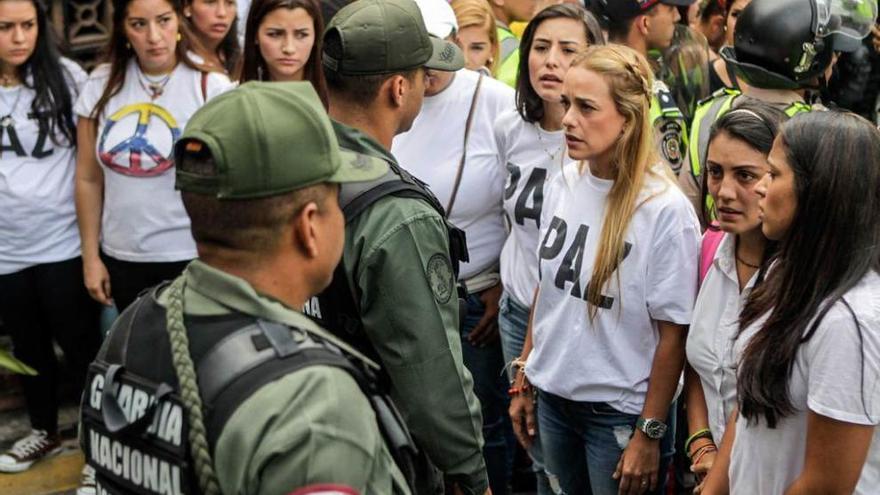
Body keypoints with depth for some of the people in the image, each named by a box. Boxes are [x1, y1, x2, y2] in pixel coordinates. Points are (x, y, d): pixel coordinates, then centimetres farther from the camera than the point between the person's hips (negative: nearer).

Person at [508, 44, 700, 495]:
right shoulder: (563, 184, -2)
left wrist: (649, 434, -11)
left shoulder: (665, 209, -19)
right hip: (554, 397, 5)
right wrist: (524, 379, 11)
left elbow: (673, 334, -14)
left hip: (622, 412, -5)